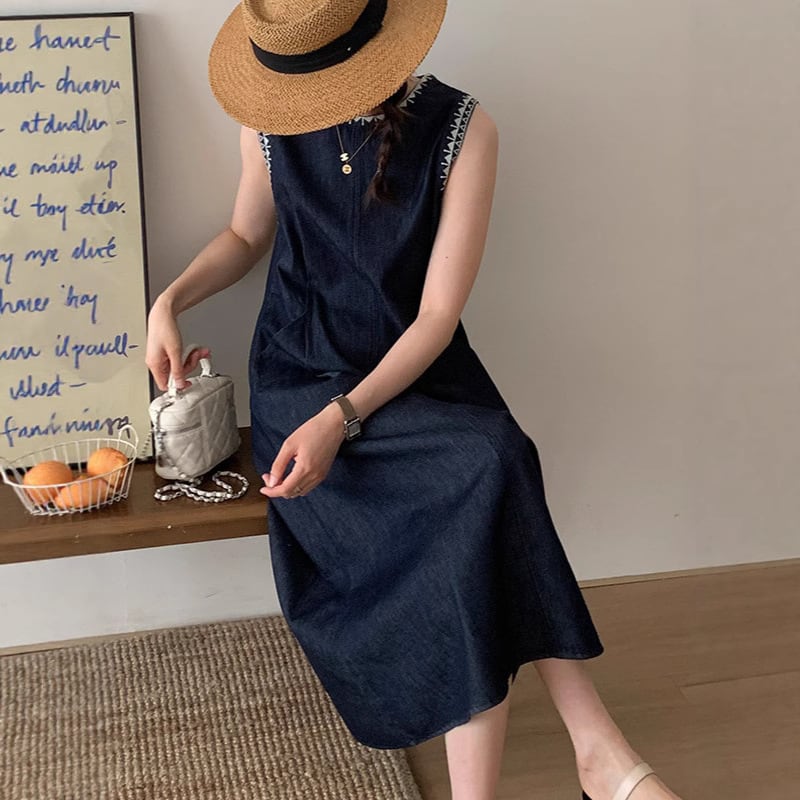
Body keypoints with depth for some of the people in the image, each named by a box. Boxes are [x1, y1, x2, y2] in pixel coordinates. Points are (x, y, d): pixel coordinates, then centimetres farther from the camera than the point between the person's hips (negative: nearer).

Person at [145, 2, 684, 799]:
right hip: (301, 377, 0)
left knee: (472, 526, -32)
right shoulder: (270, 121, -3)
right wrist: (169, 299, -3)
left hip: (414, 377, 1)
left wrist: (342, 418, -26)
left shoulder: (460, 129, -11)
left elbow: (437, 316, -14)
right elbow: (246, 235, 17)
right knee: (488, 473, -28)